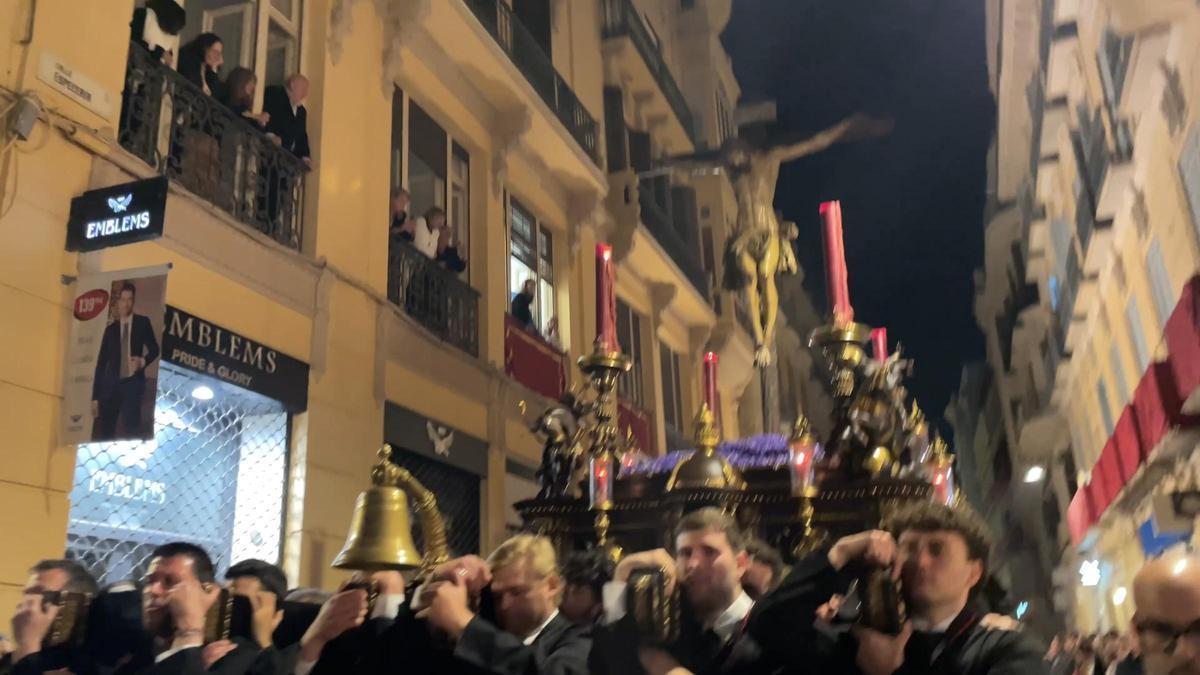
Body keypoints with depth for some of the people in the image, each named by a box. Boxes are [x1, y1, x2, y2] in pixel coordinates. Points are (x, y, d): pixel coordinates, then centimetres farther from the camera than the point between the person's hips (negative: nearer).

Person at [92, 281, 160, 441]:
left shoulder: (143, 323, 8)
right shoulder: (110, 329, 12)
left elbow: (154, 349, 11)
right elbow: (101, 363, 10)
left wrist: (143, 361, -13)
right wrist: (95, 397, 5)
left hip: (132, 383, -2)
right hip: (111, 384, 2)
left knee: (131, 429, -12)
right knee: (102, 432, -3)